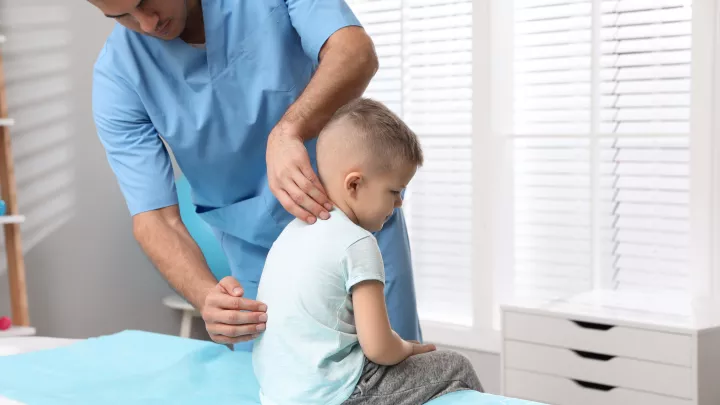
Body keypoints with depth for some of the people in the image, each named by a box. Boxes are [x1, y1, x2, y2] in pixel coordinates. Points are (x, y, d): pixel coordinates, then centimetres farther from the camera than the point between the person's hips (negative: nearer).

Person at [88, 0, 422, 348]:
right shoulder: (118, 76, -16)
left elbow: (356, 52, -30)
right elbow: (154, 218, -18)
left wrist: (288, 132, -48)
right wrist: (208, 296, -37)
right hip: (258, 252, 1)